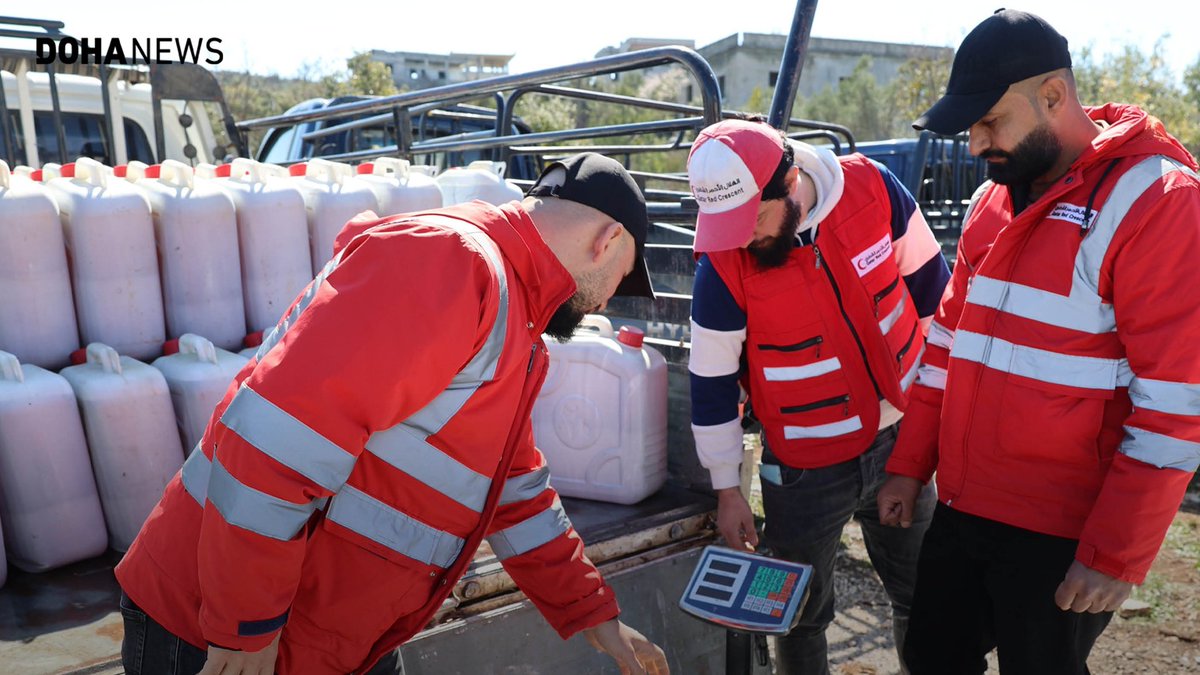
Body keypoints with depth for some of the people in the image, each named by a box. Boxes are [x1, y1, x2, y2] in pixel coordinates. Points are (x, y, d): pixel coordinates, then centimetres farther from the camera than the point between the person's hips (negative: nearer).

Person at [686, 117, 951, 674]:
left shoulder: (872, 188, -14)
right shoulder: (722, 262, -20)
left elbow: (930, 285, 2)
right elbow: (712, 383, -10)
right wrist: (727, 491, -4)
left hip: (901, 440, 3)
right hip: (806, 470, -2)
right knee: (800, 613, 13)